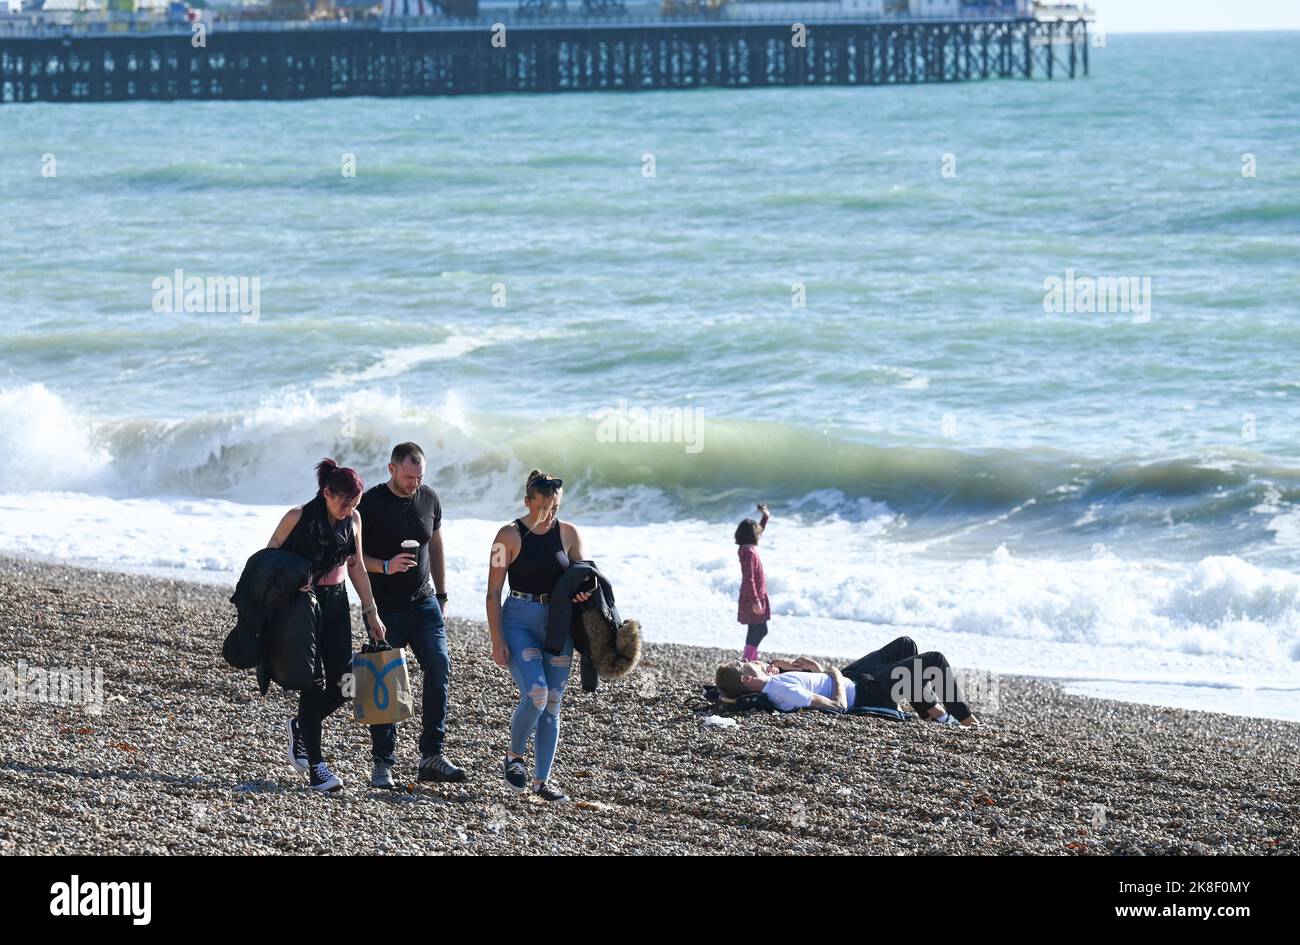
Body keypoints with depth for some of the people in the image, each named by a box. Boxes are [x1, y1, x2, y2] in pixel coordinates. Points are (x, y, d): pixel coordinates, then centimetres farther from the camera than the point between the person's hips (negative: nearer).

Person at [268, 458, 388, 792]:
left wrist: (370, 611, 12)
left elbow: (356, 567, 12)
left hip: (336, 603, 6)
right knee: (313, 683, -8)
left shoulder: (352, 520, 3)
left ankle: (300, 726, 28)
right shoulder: (298, 517, -13)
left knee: (343, 683, 0)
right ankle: (315, 765, 0)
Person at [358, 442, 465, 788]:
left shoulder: (429, 499, 7)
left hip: (423, 603, 4)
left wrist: (441, 596, 17)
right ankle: (382, 764, 5)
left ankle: (432, 756, -5)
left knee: (439, 668, -9)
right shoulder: (370, 503, -8)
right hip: (385, 606, -4)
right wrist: (386, 566, -23)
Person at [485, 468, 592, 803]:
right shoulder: (511, 535, -6)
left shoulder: (568, 533, 4)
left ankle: (542, 780, 11)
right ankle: (515, 756, 5)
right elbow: (493, 593, -6)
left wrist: (585, 592, -12)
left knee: (552, 704, 4)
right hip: (520, 621, -4)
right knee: (536, 694, -20)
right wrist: (497, 640, -11)